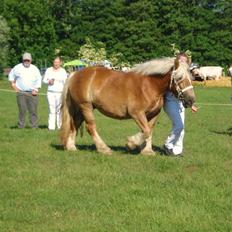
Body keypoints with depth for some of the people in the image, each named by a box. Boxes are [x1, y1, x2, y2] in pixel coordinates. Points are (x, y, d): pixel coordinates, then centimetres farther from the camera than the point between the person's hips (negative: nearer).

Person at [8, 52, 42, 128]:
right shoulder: (18, 67, 5)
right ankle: (21, 126, 3)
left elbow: (39, 80, 10)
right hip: (21, 93, -1)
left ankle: (34, 126, 2)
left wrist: (36, 89, 0)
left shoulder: (35, 69, 8)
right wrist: (13, 84, 10)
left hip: (32, 93, 1)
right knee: (22, 110, -3)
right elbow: (11, 75, 19)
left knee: (33, 110, -2)